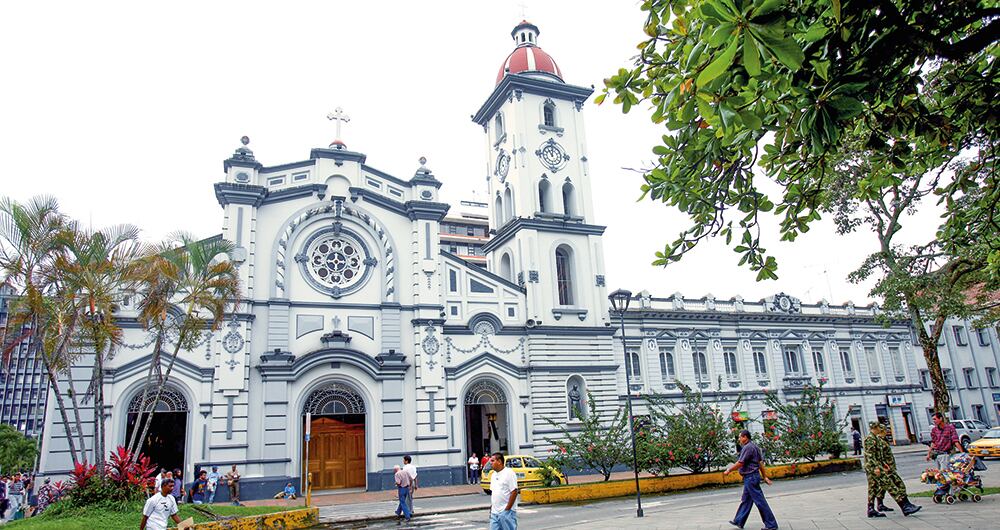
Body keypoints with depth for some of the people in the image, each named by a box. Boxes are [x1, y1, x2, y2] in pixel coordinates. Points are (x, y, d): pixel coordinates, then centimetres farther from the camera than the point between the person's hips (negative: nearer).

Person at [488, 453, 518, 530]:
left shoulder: (509, 473, -12)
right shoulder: (494, 474, 14)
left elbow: (514, 492, -16)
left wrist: (507, 509, -17)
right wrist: (491, 507, 13)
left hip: (506, 512, -8)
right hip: (494, 512, 8)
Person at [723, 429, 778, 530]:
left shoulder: (748, 447, -19)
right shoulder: (754, 446, 13)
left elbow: (740, 463, -21)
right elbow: (760, 463, 16)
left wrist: (729, 470, -10)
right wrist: (765, 477, 18)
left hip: (750, 477, -11)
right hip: (751, 477, 11)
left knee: (759, 501, -3)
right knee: (745, 500, 16)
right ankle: (739, 521, 24)